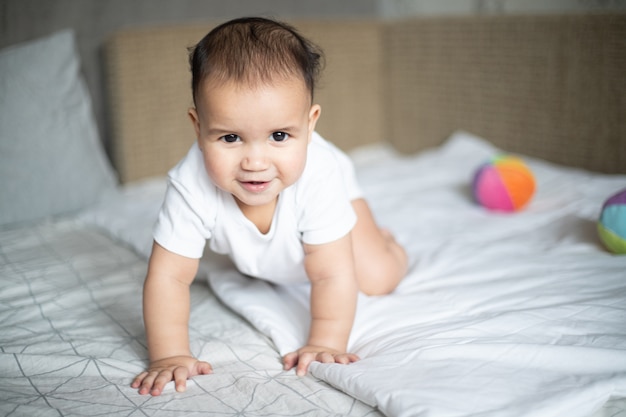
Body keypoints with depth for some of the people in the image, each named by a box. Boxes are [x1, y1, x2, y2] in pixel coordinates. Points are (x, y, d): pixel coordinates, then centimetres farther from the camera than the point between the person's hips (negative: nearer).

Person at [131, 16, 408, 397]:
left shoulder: (317, 176, -47)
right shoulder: (192, 186, -44)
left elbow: (332, 275, -40)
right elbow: (169, 277, -36)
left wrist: (326, 345, -40)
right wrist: (170, 356, -39)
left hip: (330, 195, -2)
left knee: (377, 280, -7)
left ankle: (377, 237, 24)